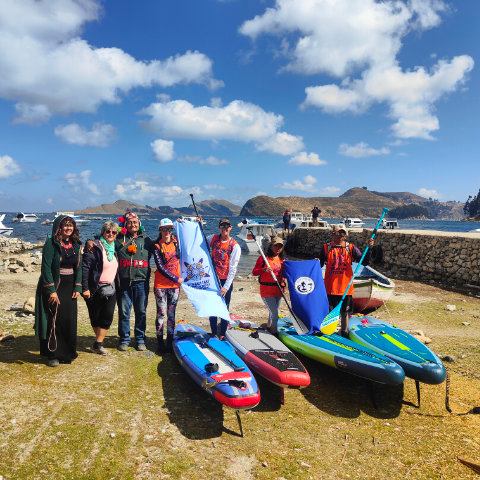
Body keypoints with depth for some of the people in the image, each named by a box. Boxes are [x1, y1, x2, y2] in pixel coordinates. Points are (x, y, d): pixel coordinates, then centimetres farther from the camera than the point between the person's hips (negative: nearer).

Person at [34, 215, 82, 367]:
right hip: (53, 287, -5)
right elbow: (46, 268, -15)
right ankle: (53, 354, 13)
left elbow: (78, 267, 8)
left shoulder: (75, 245, 7)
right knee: (54, 320, -1)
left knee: (70, 320, 7)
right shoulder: (51, 244, -10)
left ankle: (68, 352, 22)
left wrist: (77, 288, -1)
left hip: (69, 288, 5)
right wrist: (51, 291, -20)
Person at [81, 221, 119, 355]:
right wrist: (85, 288, -20)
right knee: (96, 317, 6)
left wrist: (116, 285, 18)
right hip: (95, 289, -5)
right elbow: (84, 267, -16)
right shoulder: (94, 247, -11)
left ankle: (98, 344, 5)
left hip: (110, 289, 6)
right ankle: (99, 342, 23)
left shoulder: (113, 248, 11)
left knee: (108, 316, -3)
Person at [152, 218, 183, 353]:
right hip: (161, 285, -3)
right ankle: (160, 343, 11)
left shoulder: (176, 242, 4)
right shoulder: (157, 246, -6)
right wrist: (176, 279, -11)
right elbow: (161, 268, -11)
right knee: (161, 314, -1)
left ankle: (170, 342, 18)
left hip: (175, 285, 3)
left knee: (171, 314, 9)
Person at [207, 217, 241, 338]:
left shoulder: (235, 246, -11)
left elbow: (233, 269, -13)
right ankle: (213, 332, 28)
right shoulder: (213, 239, 2)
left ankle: (222, 334, 20)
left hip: (226, 280, -4)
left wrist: (226, 286, -17)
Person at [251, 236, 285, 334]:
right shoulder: (264, 258, -8)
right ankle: (274, 332, 7)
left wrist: (283, 280, 1)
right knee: (275, 314, -9)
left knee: (273, 312, 19)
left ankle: (269, 328, 41)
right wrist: (264, 270, -27)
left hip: (278, 290, 6)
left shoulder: (282, 259, 9)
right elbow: (254, 272, -11)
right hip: (267, 290, -6)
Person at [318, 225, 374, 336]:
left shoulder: (351, 248, -1)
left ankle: (344, 331, 31)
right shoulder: (326, 248, -1)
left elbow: (365, 262, -5)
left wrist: (369, 248, -17)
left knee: (345, 311, 14)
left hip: (345, 286, 1)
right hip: (330, 287, -1)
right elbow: (320, 264, 3)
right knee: (329, 311, 9)